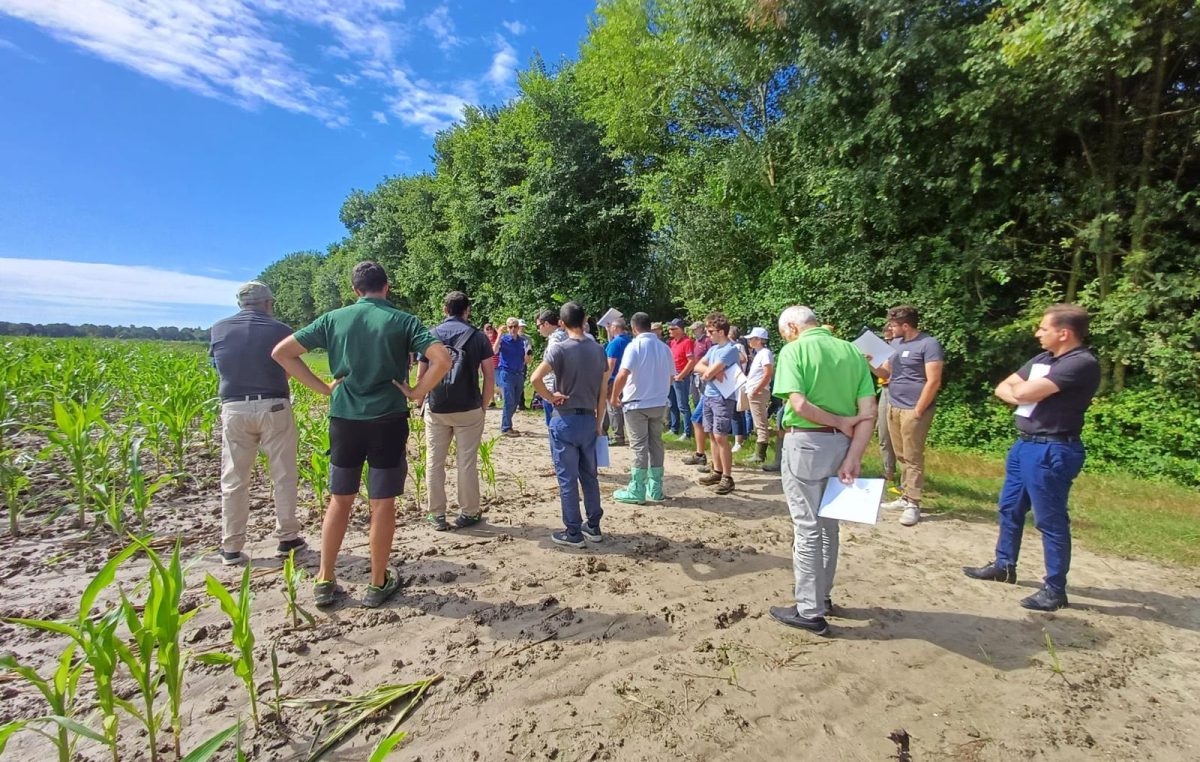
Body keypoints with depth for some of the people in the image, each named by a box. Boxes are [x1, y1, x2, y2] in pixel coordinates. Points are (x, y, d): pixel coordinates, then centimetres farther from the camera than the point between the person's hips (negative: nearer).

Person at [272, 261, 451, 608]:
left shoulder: (334, 319, 5)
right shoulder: (403, 321, -3)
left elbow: (281, 352, 5)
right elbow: (442, 359, -16)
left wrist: (322, 387, 5)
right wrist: (417, 392, -6)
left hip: (344, 418, 3)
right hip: (387, 419, -3)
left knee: (339, 500, 16)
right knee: (382, 503, 6)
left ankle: (325, 581, 23)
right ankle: (378, 584, 18)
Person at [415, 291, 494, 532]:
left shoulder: (430, 335, 3)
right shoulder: (478, 337, 0)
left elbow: (420, 377, 3)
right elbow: (490, 377, -2)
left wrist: (422, 402, 16)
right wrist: (483, 405, 8)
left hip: (436, 409, 1)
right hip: (468, 410, -1)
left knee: (434, 462, 11)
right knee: (467, 463, 8)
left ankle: (437, 515, 18)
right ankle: (468, 513, 17)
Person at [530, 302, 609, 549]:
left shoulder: (559, 349, -11)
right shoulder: (598, 350, 4)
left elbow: (535, 378, -24)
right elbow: (604, 391, 7)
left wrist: (551, 397, -7)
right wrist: (599, 421, 14)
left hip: (565, 419, -5)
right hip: (589, 419, 5)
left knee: (568, 478, 4)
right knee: (589, 475, 16)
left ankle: (573, 533, 12)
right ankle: (593, 527, 25)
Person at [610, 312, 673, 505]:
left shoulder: (635, 346, -11)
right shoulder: (664, 347, 7)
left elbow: (623, 374, -23)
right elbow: (669, 377, 13)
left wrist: (614, 396, -10)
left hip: (636, 404, -5)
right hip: (659, 403, 5)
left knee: (640, 447, 0)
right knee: (656, 445, 10)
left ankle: (636, 492, 7)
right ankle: (655, 490, 16)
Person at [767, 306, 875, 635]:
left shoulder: (794, 350, -9)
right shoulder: (853, 352, 6)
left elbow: (799, 404, -22)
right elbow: (868, 413, -1)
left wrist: (840, 422, -9)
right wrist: (853, 459, -5)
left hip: (805, 444, -6)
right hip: (842, 444, 6)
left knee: (807, 528, 4)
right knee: (828, 525, 20)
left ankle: (810, 611, 14)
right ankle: (822, 596, 35)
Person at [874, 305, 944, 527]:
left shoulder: (929, 344, -11)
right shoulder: (895, 343, 13)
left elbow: (933, 382, -15)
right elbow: (886, 372, 18)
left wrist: (918, 411, -15)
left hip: (913, 409, -7)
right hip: (893, 406, 7)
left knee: (913, 458, -2)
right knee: (902, 456, 12)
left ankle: (913, 504, 3)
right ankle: (905, 497, 20)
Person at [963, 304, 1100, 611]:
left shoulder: (1082, 364, -17)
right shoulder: (1042, 359, 12)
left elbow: (1024, 392, -24)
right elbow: (1003, 388, 13)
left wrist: (1020, 388, 0)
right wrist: (1024, 393, -8)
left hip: (1051, 451, -10)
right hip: (1024, 445, 10)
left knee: (1050, 520, 0)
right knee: (1010, 508, 18)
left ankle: (1055, 590, 13)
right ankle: (1004, 566, 33)